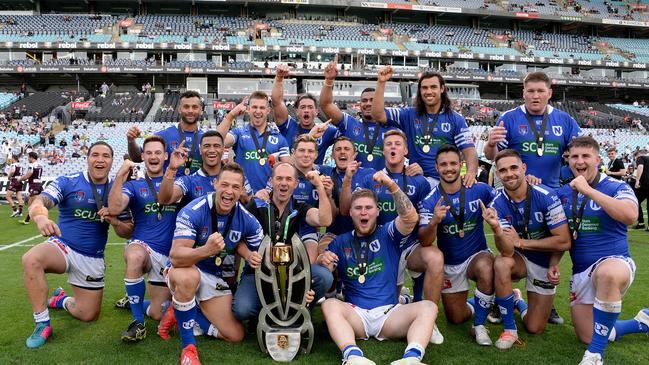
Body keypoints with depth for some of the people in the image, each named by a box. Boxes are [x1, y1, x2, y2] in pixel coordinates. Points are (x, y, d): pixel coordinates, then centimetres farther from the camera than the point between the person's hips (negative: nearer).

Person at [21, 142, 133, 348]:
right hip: (62, 246, -2)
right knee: (31, 260, -36)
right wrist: (41, 217, -47)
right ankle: (43, 324, -20)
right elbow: (39, 203, -23)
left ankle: (62, 300, 38)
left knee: (89, 315, 3)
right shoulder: (67, 182, -7)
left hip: (93, 259, 2)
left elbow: (128, 233, 3)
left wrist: (114, 222, -19)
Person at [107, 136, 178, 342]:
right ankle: (138, 322, -24)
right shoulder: (134, 185, 6)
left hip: (170, 255, 2)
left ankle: (133, 301, 40)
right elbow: (114, 209, -11)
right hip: (142, 246, -2)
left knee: (157, 314, 4)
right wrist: (120, 176, -21)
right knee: (135, 257, -40)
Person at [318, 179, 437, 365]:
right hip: (355, 314, 0)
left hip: (389, 313, 0)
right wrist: (322, 261, -21)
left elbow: (411, 218, -12)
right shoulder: (340, 243, 12)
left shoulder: (388, 234, 9)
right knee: (329, 304, -29)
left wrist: (392, 186, -24)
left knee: (428, 307, -24)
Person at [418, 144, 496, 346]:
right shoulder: (429, 200, -15)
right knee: (456, 319, 10)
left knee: (485, 269, -37)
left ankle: (479, 325, -15)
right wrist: (434, 222, -44)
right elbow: (424, 242, -22)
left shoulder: (480, 190, -12)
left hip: (477, 255, -1)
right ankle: (474, 305, 46)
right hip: (449, 264, 1)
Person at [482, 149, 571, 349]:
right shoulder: (497, 204, -19)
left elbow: (564, 242, -21)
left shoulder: (546, 196, -24)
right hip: (519, 259, 1)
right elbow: (507, 251, -28)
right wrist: (496, 229, -48)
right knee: (501, 264, -36)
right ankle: (510, 329, -16)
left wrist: (521, 242, -20)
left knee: (535, 329, 0)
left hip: (545, 263, 0)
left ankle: (518, 302, 36)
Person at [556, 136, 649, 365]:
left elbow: (630, 216, -31)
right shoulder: (563, 193, 6)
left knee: (608, 274, -44)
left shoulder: (616, 187, -9)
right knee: (587, 338, 9)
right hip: (581, 271, 6)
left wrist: (588, 190, -28)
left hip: (614, 261, -6)